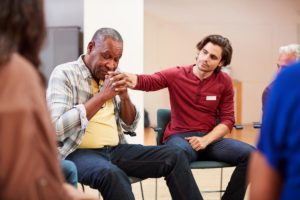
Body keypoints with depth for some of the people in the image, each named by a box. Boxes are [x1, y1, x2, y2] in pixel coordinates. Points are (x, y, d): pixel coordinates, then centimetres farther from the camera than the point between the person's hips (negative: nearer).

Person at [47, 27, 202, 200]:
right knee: (111, 174, -39)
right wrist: (102, 96, -19)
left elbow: (130, 126, 15)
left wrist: (124, 96, -5)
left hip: (116, 149, 6)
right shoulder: (64, 74, -7)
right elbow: (58, 127, -20)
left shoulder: (111, 77, 12)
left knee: (175, 157, -10)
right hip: (80, 152, -6)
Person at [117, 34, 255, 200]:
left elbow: (227, 119, 5)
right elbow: (148, 81, -14)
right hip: (179, 136, -3)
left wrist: (206, 140, -12)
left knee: (250, 154, -21)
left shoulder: (224, 82, 5)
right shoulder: (176, 74, 1)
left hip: (210, 138, 3)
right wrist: (131, 79, -39)